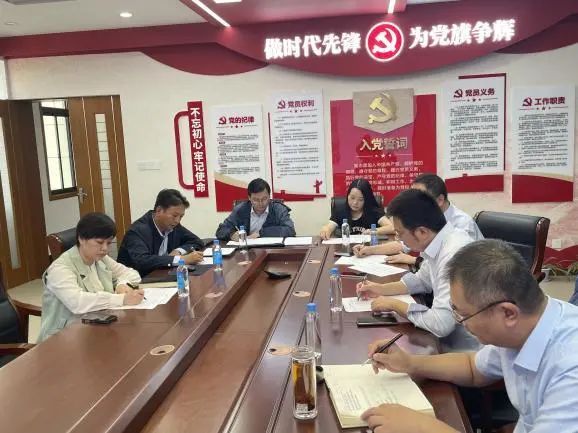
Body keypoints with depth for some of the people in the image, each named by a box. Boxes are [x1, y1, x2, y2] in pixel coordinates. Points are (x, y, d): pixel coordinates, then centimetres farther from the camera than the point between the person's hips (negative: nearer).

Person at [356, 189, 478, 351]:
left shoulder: (454, 255, -30)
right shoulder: (438, 241, -2)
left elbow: (441, 324, -32)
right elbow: (422, 280, 18)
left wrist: (393, 304, -17)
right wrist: (381, 289, 8)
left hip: (463, 350, -7)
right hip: (449, 338, 7)